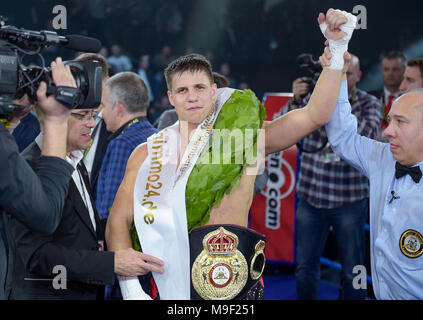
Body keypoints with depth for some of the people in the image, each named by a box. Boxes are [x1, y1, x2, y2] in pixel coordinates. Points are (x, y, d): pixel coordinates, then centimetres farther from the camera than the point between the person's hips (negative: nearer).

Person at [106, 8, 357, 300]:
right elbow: (118, 222, 2)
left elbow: (314, 116, -6)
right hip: (170, 285, 1)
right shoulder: (147, 153, 5)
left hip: (236, 285, -1)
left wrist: (338, 47, -13)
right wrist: (130, 287, -11)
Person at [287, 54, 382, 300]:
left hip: (350, 198, -1)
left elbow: (368, 132, -21)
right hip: (311, 196, 2)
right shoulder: (314, 97, 2)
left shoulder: (369, 103, -1)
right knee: (306, 267, 10)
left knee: (352, 271, 7)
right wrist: (296, 101, -29)